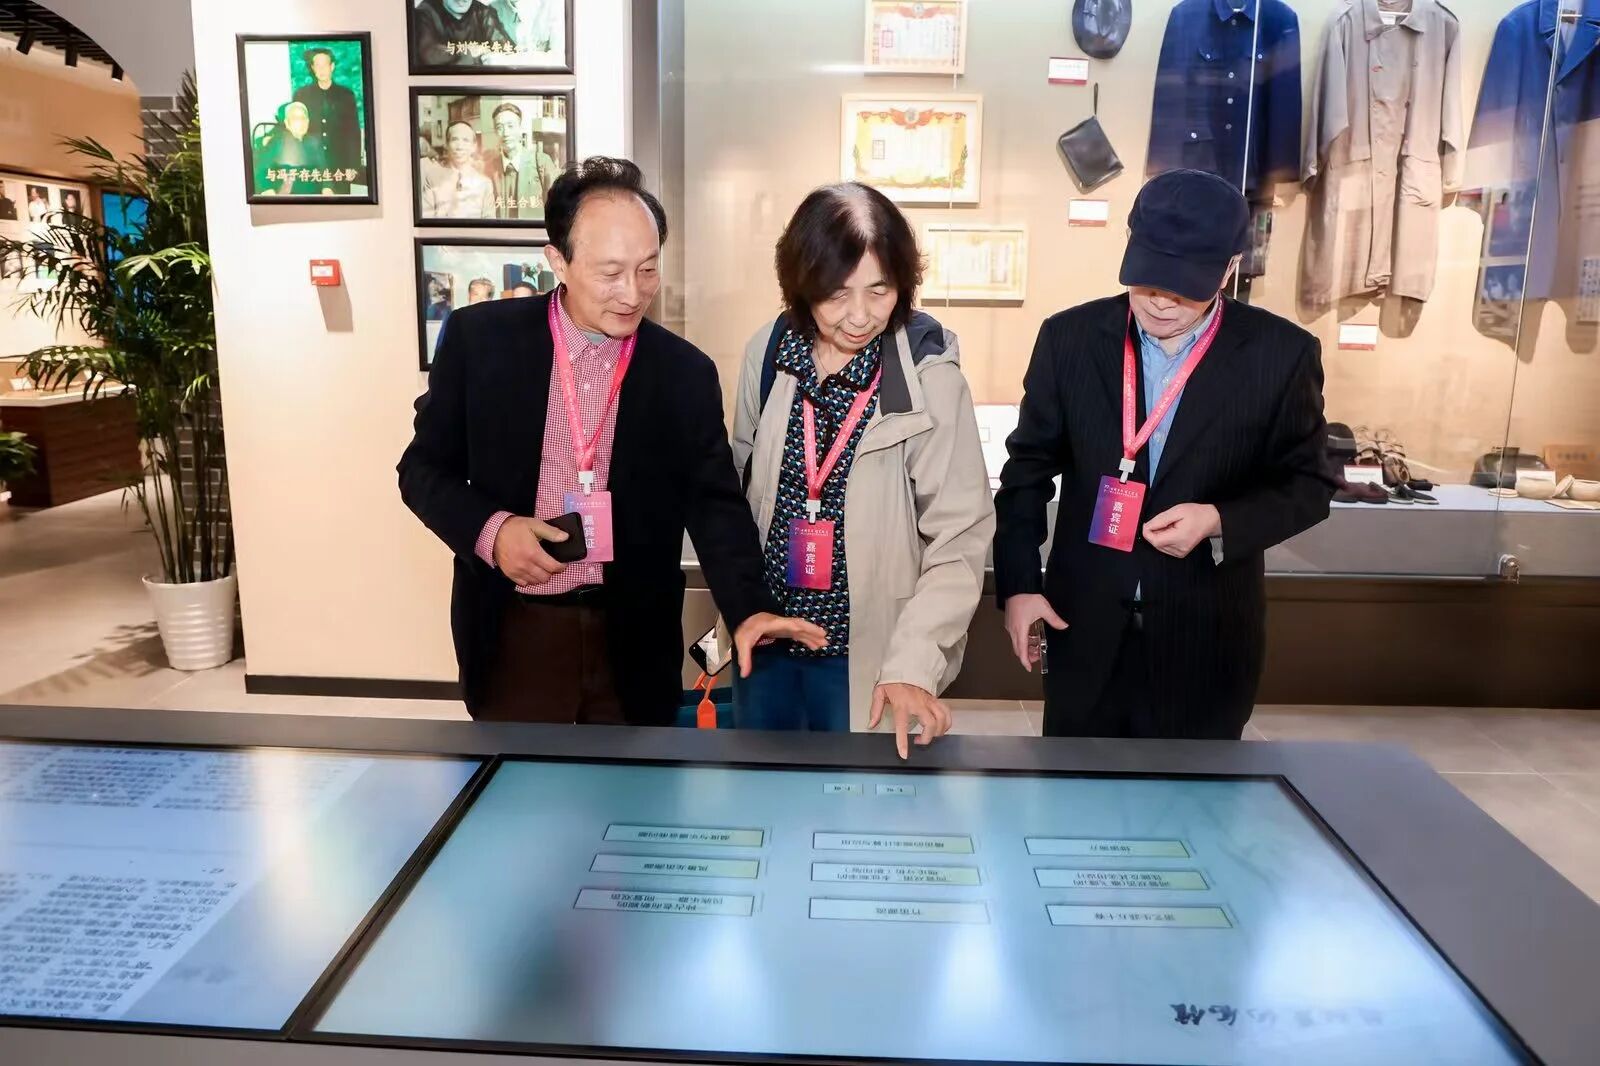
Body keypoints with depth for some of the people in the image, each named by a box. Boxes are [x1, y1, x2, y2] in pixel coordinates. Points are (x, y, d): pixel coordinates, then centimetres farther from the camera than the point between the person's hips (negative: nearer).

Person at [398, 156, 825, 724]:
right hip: (514, 635, 0)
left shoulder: (686, 372, -2)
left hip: (635, 643, 1)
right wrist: (489, 529, -17)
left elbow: (715, 504, -4)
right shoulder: (479, 338, -5)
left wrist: (749, 608, -20)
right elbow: (423, 467, 2)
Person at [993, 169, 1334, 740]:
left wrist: (1219, 521, -18)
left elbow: (1306, 486, 1)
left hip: (1206, 632, 0)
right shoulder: (1069, 337, -5)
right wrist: (1017, 584, -3)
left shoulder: (1281, 354, -7)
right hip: (1084, 622, 1)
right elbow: (1029, 468, 2)